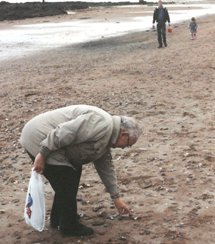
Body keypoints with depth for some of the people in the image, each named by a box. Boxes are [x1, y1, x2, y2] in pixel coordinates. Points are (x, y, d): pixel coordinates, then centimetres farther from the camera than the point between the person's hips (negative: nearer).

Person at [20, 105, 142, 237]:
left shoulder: (106, 137, 14)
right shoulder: (102, 123, -18)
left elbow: (106, 166, 21)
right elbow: (65, 132, -26)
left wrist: (116, 197, 24)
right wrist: (43, 154, -22)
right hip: (39, 140, -11)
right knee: (67, 184, -5)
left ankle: (58, 219, 29)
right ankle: (70, 226, 12)